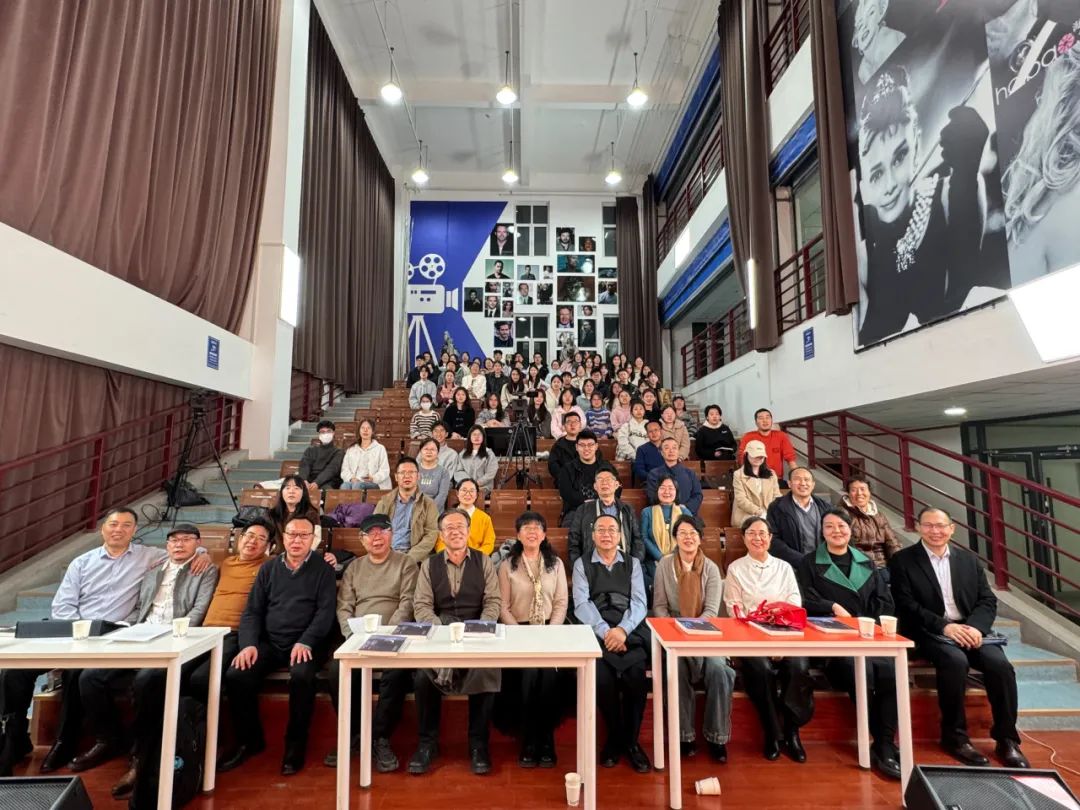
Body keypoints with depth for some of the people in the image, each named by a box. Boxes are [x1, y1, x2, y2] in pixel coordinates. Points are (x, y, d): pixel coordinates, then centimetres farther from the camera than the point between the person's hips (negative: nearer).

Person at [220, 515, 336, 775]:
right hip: (268, 642, 4)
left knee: (301, 676, -32)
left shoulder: (322, 570, 3)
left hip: (305, 643, -4)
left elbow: (325, 612, -5)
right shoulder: (268, 569, 14)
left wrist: (306, 642, -19)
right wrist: (249, 643, -6)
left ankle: (296, 744, -8)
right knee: (235, 676, -20)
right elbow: (252, 610, 11)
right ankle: (249, 740, 4)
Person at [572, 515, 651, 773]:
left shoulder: (633, 563, 17)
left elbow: (639, 602, 5)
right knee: (602, 678, -26)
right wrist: (605, 631, -15)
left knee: (636, 676, -26)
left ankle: (630, 741, -2)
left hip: (630, 631, 1)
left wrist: (622, 629, -14)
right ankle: (615, 737, 1)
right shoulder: (582, 564, 12)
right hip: (595, 631, -1)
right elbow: (581, 604, 0)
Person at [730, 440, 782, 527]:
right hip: (747, 517, -4)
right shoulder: (738, 475, 4)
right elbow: (741, 500, -6)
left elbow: (777, 497, 12)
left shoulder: (771, 474, 19)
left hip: (769, 516, 4)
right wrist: (759, 512, -17)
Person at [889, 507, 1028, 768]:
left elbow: (988, 600, 7)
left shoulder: (969, 559, 13)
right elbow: (906, 605, -8)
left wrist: (976, 627, -13)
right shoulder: (902, 560, -2)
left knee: (1000, 665, -22)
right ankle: (955, 736, -12)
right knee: (956, 661, -31)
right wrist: (944, 626, -20)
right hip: (929, 633, -4)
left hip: (969, 630, 4)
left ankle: (1006, 739, -3)